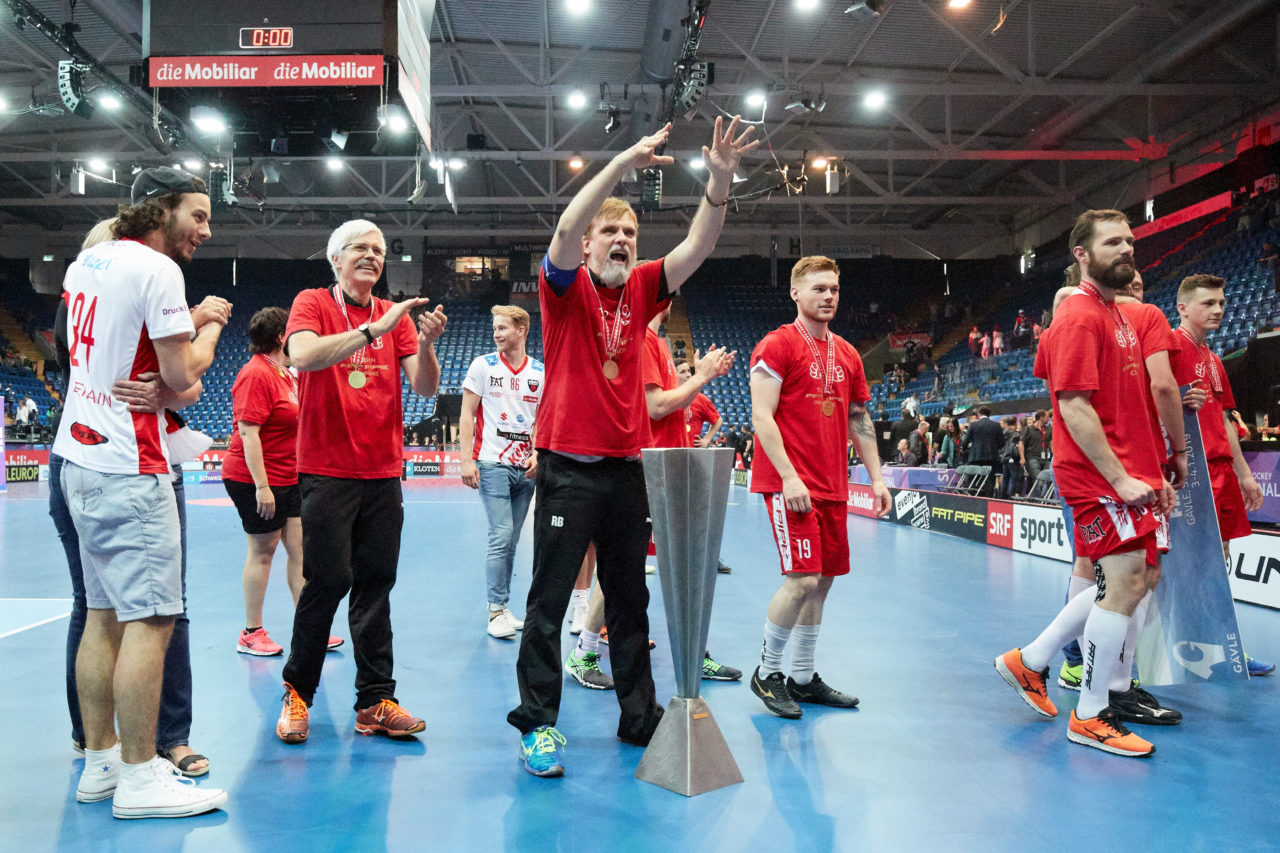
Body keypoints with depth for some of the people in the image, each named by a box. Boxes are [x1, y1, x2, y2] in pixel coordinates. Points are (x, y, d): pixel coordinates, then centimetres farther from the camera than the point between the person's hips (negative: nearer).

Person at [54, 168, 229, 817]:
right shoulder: (156, 268, -11)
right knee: (149, 619, -6)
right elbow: (181, 375, -12)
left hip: (80, 460, 9)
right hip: (128, 471, -9)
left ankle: (100, 762, 20)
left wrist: (191, 320, 16)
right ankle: (139, 779, -1)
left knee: (103, 616, 12)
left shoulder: (83, 264, 15)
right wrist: (211, 326, 5)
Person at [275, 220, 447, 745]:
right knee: (328, 579, -4)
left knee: (375, 583, 4)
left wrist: (426, 343, -16)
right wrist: (376, 328, -26)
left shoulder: (396, 316, 12)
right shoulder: (313, 304, 1)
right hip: (327, 470, -4)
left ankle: (376, 701, 10)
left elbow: (425, 387, 3)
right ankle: (297, 692, 15)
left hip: (383, 473, 4)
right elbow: (303, 354, -20)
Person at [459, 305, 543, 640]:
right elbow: (467, 414, 0)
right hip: (492, 464, -3)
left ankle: (502, 607, 17)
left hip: (526, 467, 3)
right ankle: (496, 611, -4)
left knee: (511, 540, 8)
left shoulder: (540, 372, 8)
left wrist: (537, 454, -2)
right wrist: (466, 460, -7)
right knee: (501, 536, -10)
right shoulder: (483, 365, 1)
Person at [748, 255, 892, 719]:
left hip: (832, 487, 8)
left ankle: (803, 678, 21)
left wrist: (876, 477, 13)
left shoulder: (847, 354, 15)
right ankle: (767, 673, 7)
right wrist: (788, 476, -20)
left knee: (823, 580, 9)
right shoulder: (777, 345, -6)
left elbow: (860, 420, 20)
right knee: (803, 579, -12)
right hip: (790, 484, -7)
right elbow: (761, 416, -13)